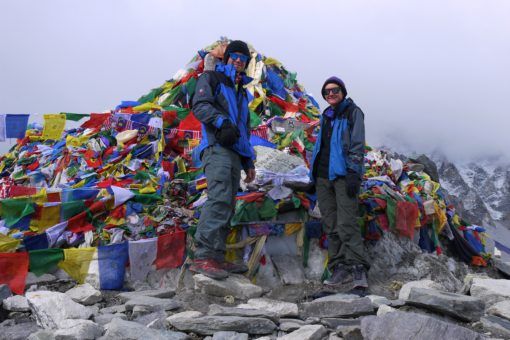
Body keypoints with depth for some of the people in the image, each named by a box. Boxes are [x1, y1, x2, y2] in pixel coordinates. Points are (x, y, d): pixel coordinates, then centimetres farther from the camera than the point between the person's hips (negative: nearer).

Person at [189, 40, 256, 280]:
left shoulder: (241, 92, 32)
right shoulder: (211, 78, 11)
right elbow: (200, 105, -9)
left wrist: (249, 163, 25)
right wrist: (222, 122, -25)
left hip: (234, 153, 9)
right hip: (216, 147, -8)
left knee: (227, 207, 3)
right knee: (219, 198, -24)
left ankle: (217, 258, 3)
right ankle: (203, 256, -31)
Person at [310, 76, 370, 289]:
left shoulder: (353, 112, 2)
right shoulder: (326, 116, 22)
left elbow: (357, 145, -7)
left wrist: (353, 173, -17)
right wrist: (314, 174, 20)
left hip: (343, 174, -7)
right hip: (323, 176, 7)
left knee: (346, 223, -17)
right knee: (331, 226, 2)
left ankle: (358, 269, -18)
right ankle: (339, 269, 3)